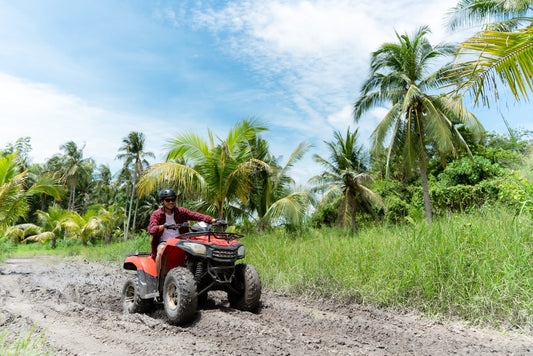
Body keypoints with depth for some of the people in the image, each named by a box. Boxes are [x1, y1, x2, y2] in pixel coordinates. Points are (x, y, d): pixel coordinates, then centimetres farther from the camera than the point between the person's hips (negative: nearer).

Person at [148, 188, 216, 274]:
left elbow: (196, 215, -9)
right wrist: (163, 226, -37)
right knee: (161, 250, -35)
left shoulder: (181, 211, 7)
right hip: (163, 242, -1)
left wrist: (212, 220, -25)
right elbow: (151, 230, -15)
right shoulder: (156, 214, 3)